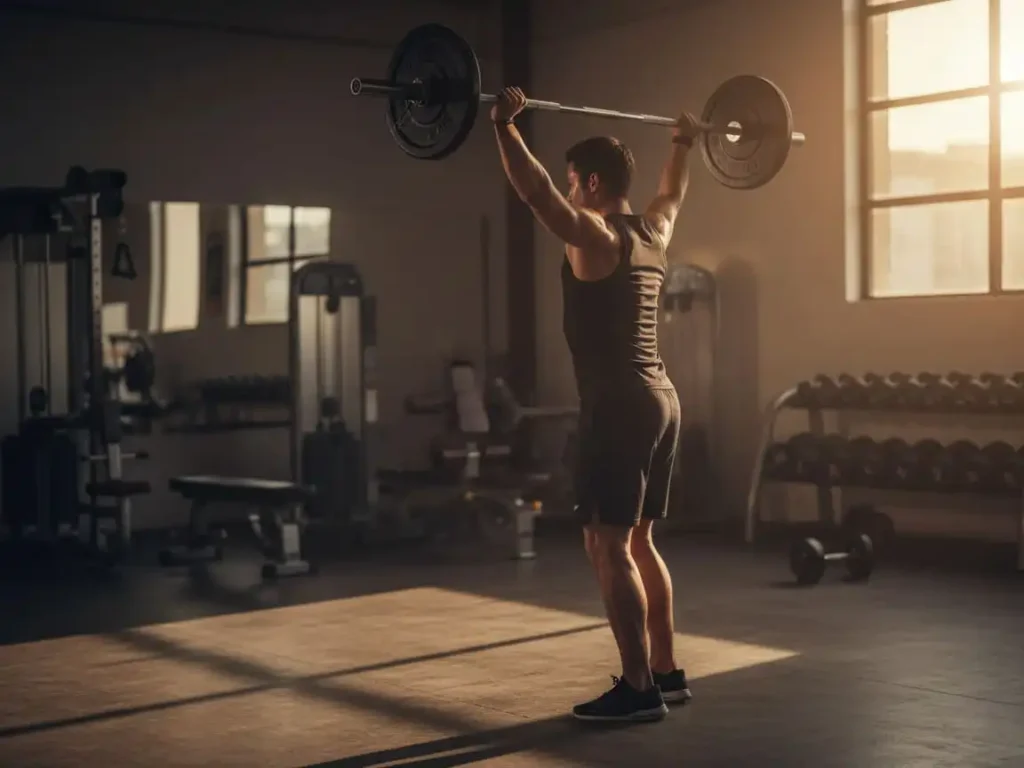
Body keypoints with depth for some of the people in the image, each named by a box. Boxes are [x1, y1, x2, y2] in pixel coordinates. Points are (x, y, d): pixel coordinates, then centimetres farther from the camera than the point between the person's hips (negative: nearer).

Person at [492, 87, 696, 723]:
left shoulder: (594, 236, -11)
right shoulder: (653, 234, 13)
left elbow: (537, 191, -23)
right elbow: (674, 193, 34)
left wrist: (506, 126, -22)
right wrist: (685, 144, 47)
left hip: (620, 406, -9)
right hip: (660, 400, 9)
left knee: (608, 545, -6)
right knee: (636, 542, 15)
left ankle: (639, 689, -6)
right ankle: (666, 672, 20)